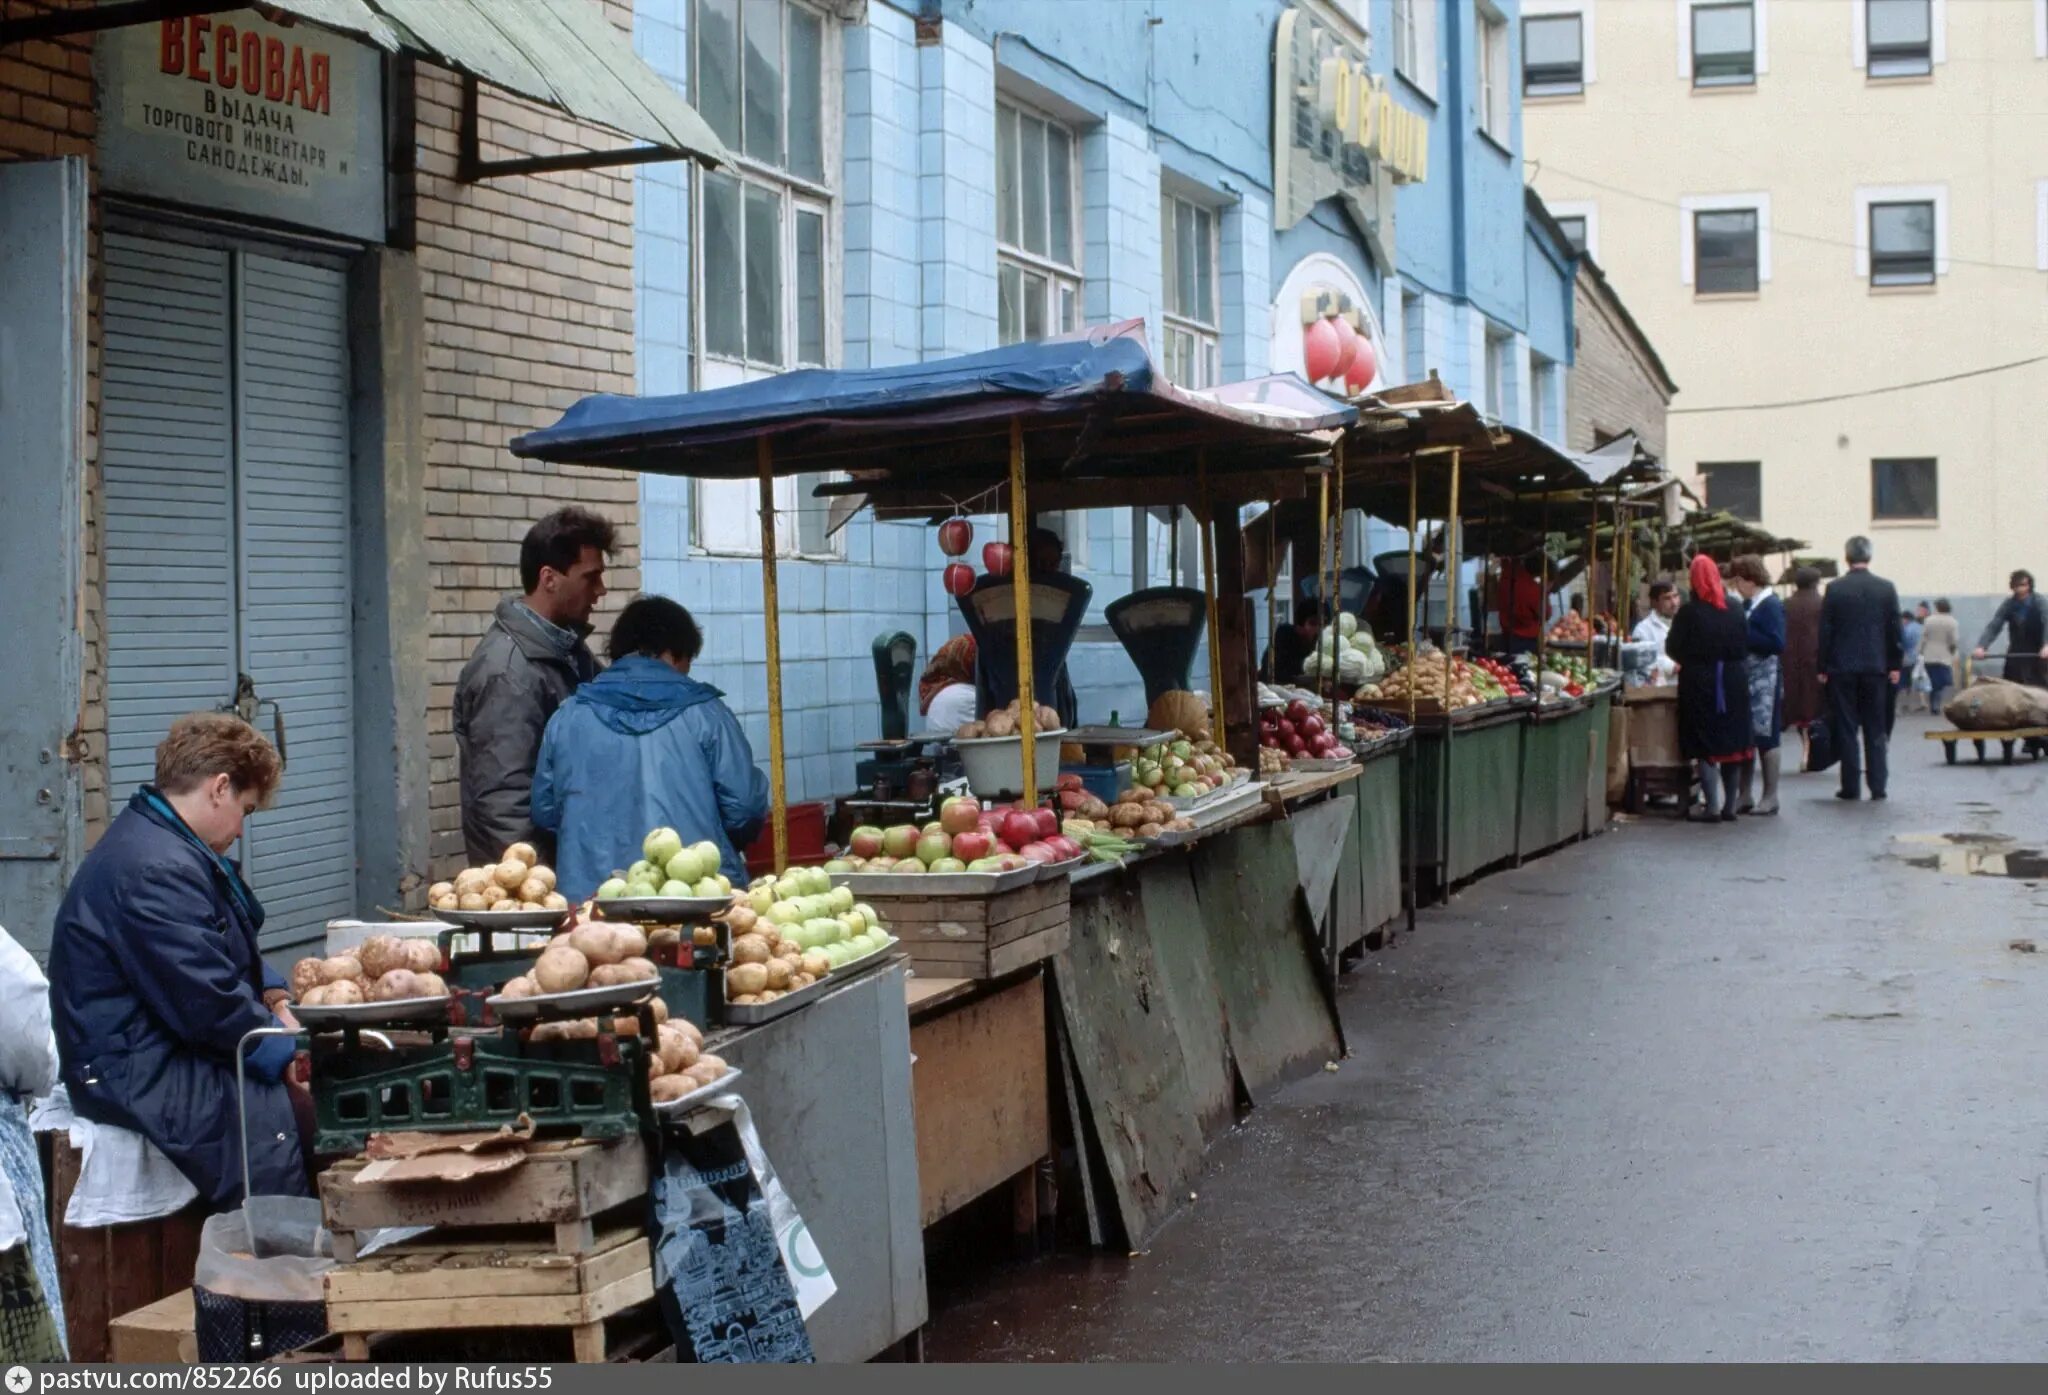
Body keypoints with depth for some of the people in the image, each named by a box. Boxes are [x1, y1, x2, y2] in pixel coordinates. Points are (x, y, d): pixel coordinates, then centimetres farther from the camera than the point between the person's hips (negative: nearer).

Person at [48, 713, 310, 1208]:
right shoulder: (157, 870, -20)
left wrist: (276, 1002, 9)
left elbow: (236, 950, 27)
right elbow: (209, 1005, -23)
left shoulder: (173, 850, 15)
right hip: (140, 1077, -11)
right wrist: (288, 1047, -10)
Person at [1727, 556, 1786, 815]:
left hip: (1764, 680, -8)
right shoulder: (1747, 605, 12)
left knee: (1765, 736, -1)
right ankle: (1745, 796, 16)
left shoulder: (1771, 605, -12)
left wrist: (1744, 635, -17)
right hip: (1745, 679, 8)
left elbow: (1777, 643, -19)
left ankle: (1770, 797, 6)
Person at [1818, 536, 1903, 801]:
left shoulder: (1835, 589, -6)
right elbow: (1895, 630, 2)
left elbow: (1825, 631, -3)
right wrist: (1895, 665, 9)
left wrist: (1823, 668, 3)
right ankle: (1877, 785, 5)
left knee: (1845, 729, 3)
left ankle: (1851, 786, 2)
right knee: (1875, 729, 7)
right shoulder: (1886, 588, 0)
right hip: (1876, 667, 2)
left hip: (1842, 669, -2)